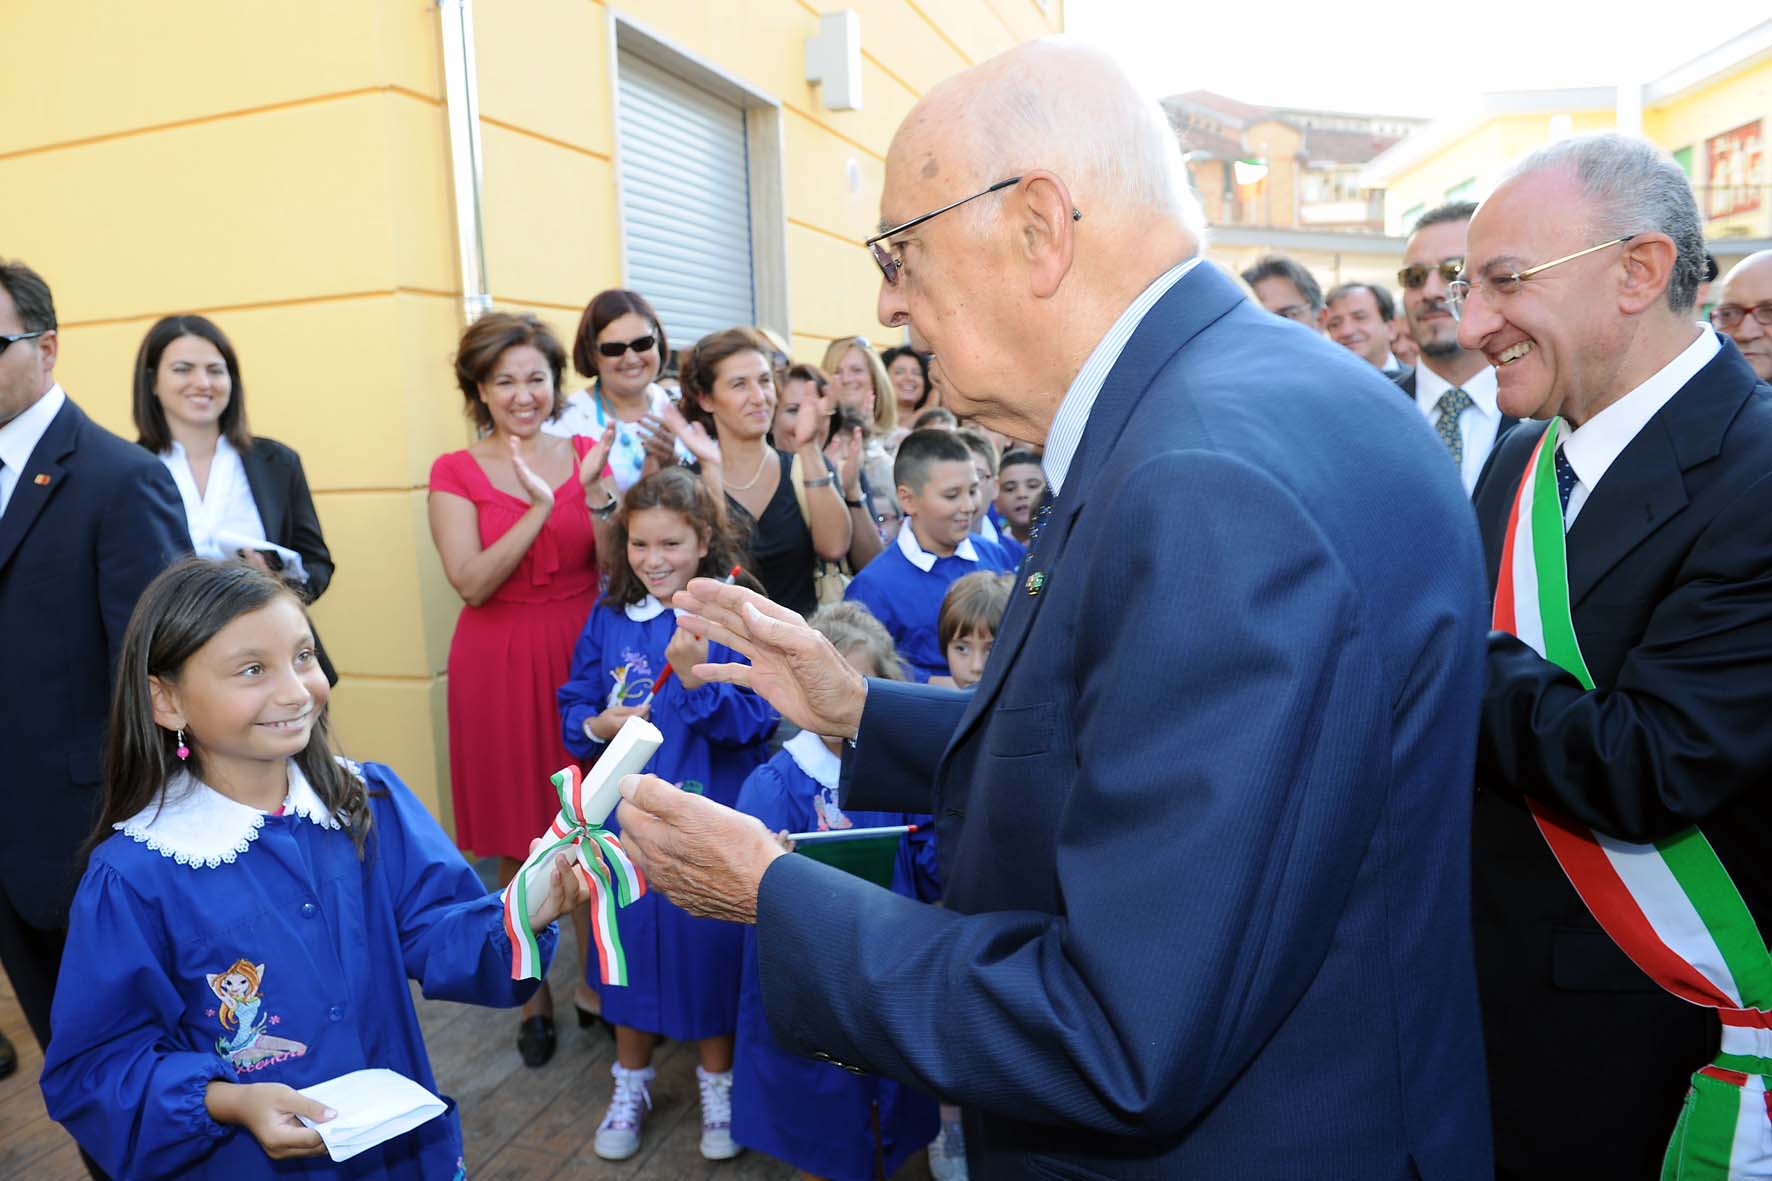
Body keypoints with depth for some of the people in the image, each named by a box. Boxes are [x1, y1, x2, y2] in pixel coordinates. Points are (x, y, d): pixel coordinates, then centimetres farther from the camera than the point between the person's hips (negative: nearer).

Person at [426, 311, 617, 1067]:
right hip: (500, 666, -1)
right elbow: (472, 584, -13)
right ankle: (534, 994, 26)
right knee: (520, 843, 7)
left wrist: (596, 493, -18)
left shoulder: (586, 454, 5)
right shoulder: (456, 474, -1)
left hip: (583, 656, 2)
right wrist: (541, 506, -22)